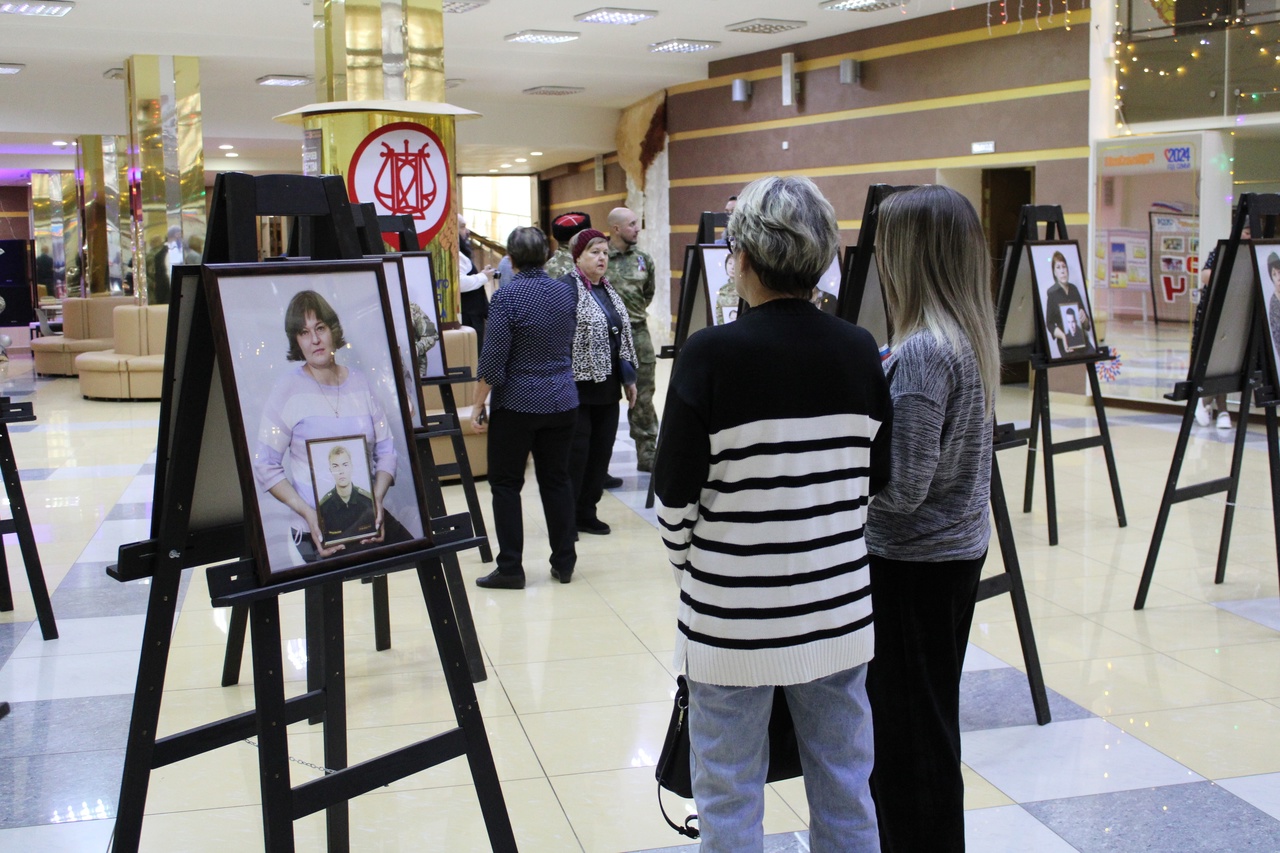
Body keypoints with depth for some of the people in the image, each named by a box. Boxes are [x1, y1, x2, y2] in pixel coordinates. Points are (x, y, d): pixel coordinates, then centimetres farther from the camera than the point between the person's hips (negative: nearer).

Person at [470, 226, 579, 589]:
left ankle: (510, 568, 6)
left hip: (516, 403, -5)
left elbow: (492, 360, -15)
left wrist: (478, 405, -8)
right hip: (561, 401, 5)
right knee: (556, 480, 13)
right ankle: (564, 562, 17)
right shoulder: (566, 292, 3)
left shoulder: (507, 296, -14)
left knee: (506, 484, 5)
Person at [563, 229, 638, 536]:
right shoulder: (567, 289, -11)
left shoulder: (608, 290, 14)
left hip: (607, 387, 8)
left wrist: (629, 378, 18)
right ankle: (566, 517, 10)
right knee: (576, 453, -2)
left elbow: (622, 337, 20)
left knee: (601, 452, 11)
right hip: (578, 387, -8)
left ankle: (586, 512, 23)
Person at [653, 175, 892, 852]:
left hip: (734, 618, -4)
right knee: (845, 787, 17)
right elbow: (878, 479, 7)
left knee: (729, 799, 10)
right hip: (839, 610, 5)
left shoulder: (711, 354, -15)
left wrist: (692, 567, 6)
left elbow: (675, 493, -11)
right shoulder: (859, 351, -1)